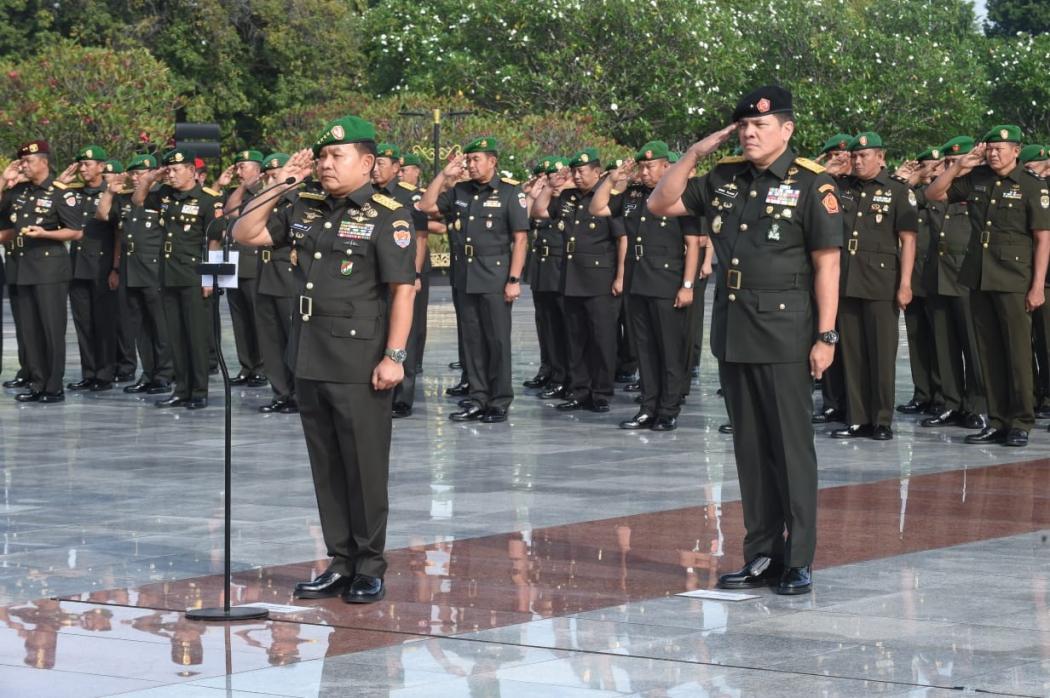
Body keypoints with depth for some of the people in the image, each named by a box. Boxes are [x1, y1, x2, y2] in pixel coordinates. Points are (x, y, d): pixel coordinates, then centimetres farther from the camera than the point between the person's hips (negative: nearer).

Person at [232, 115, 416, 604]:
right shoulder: (305, 211, 12)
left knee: (364, 469, -1)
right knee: (326, 468, 10)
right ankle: (340, 565, 18)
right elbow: (244, 234, 16)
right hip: (310, 361, 7)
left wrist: (394, 356, -17)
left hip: (360, 366, -7)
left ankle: (369, 569, 8)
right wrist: (276, 187, 6)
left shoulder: (388, 217, -7)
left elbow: (403, 289, -12)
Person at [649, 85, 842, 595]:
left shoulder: (810, 184, -6)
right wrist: (694, 154, 5)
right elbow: (660, 205, 16)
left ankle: (797, 562, 2)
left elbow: (826, 264, -9)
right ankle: (761, 557, 17)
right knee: (750, 448, 10)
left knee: (791, 447, -2)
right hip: (733, 330, 6)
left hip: (785, 333, -6)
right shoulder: (724, 179, 11)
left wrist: (826, 335, -13)